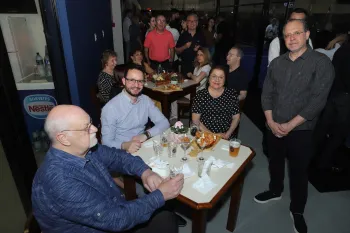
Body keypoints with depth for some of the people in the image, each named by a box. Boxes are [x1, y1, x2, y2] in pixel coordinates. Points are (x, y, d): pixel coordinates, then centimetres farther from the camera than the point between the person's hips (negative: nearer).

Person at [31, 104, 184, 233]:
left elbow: (117, 156, 5)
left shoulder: (85, 149, -9)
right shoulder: (60, 182, -33)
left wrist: (145, 172, -13)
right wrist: (160, 195, -22)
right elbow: (116, 219, -30)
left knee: (167, 219, 2)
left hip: (115, 212, 6)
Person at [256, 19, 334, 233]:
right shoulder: (277, 63, 4)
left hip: (301, 130, -4)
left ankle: (297, 211, 31)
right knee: (275, 162, 20)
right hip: (274, 127, 4)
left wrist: (290, 125, -17)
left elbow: (318, 100, -15)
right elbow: (267, 93, 4)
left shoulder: (321, 63, -9)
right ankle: (275, 191, 46)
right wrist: (271, 122, -7)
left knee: (299, 171, 9)